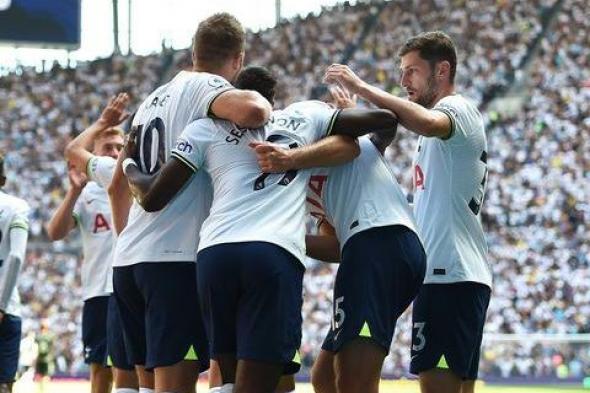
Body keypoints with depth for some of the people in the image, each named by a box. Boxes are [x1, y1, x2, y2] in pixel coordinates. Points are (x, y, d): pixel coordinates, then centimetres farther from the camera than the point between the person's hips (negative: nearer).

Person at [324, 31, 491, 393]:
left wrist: (361, 87, -27)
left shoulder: (458, 109, -6)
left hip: (450, 275, -11)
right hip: (462, 275, 11)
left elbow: (426, 122, -32)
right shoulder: (439, 134, 26)